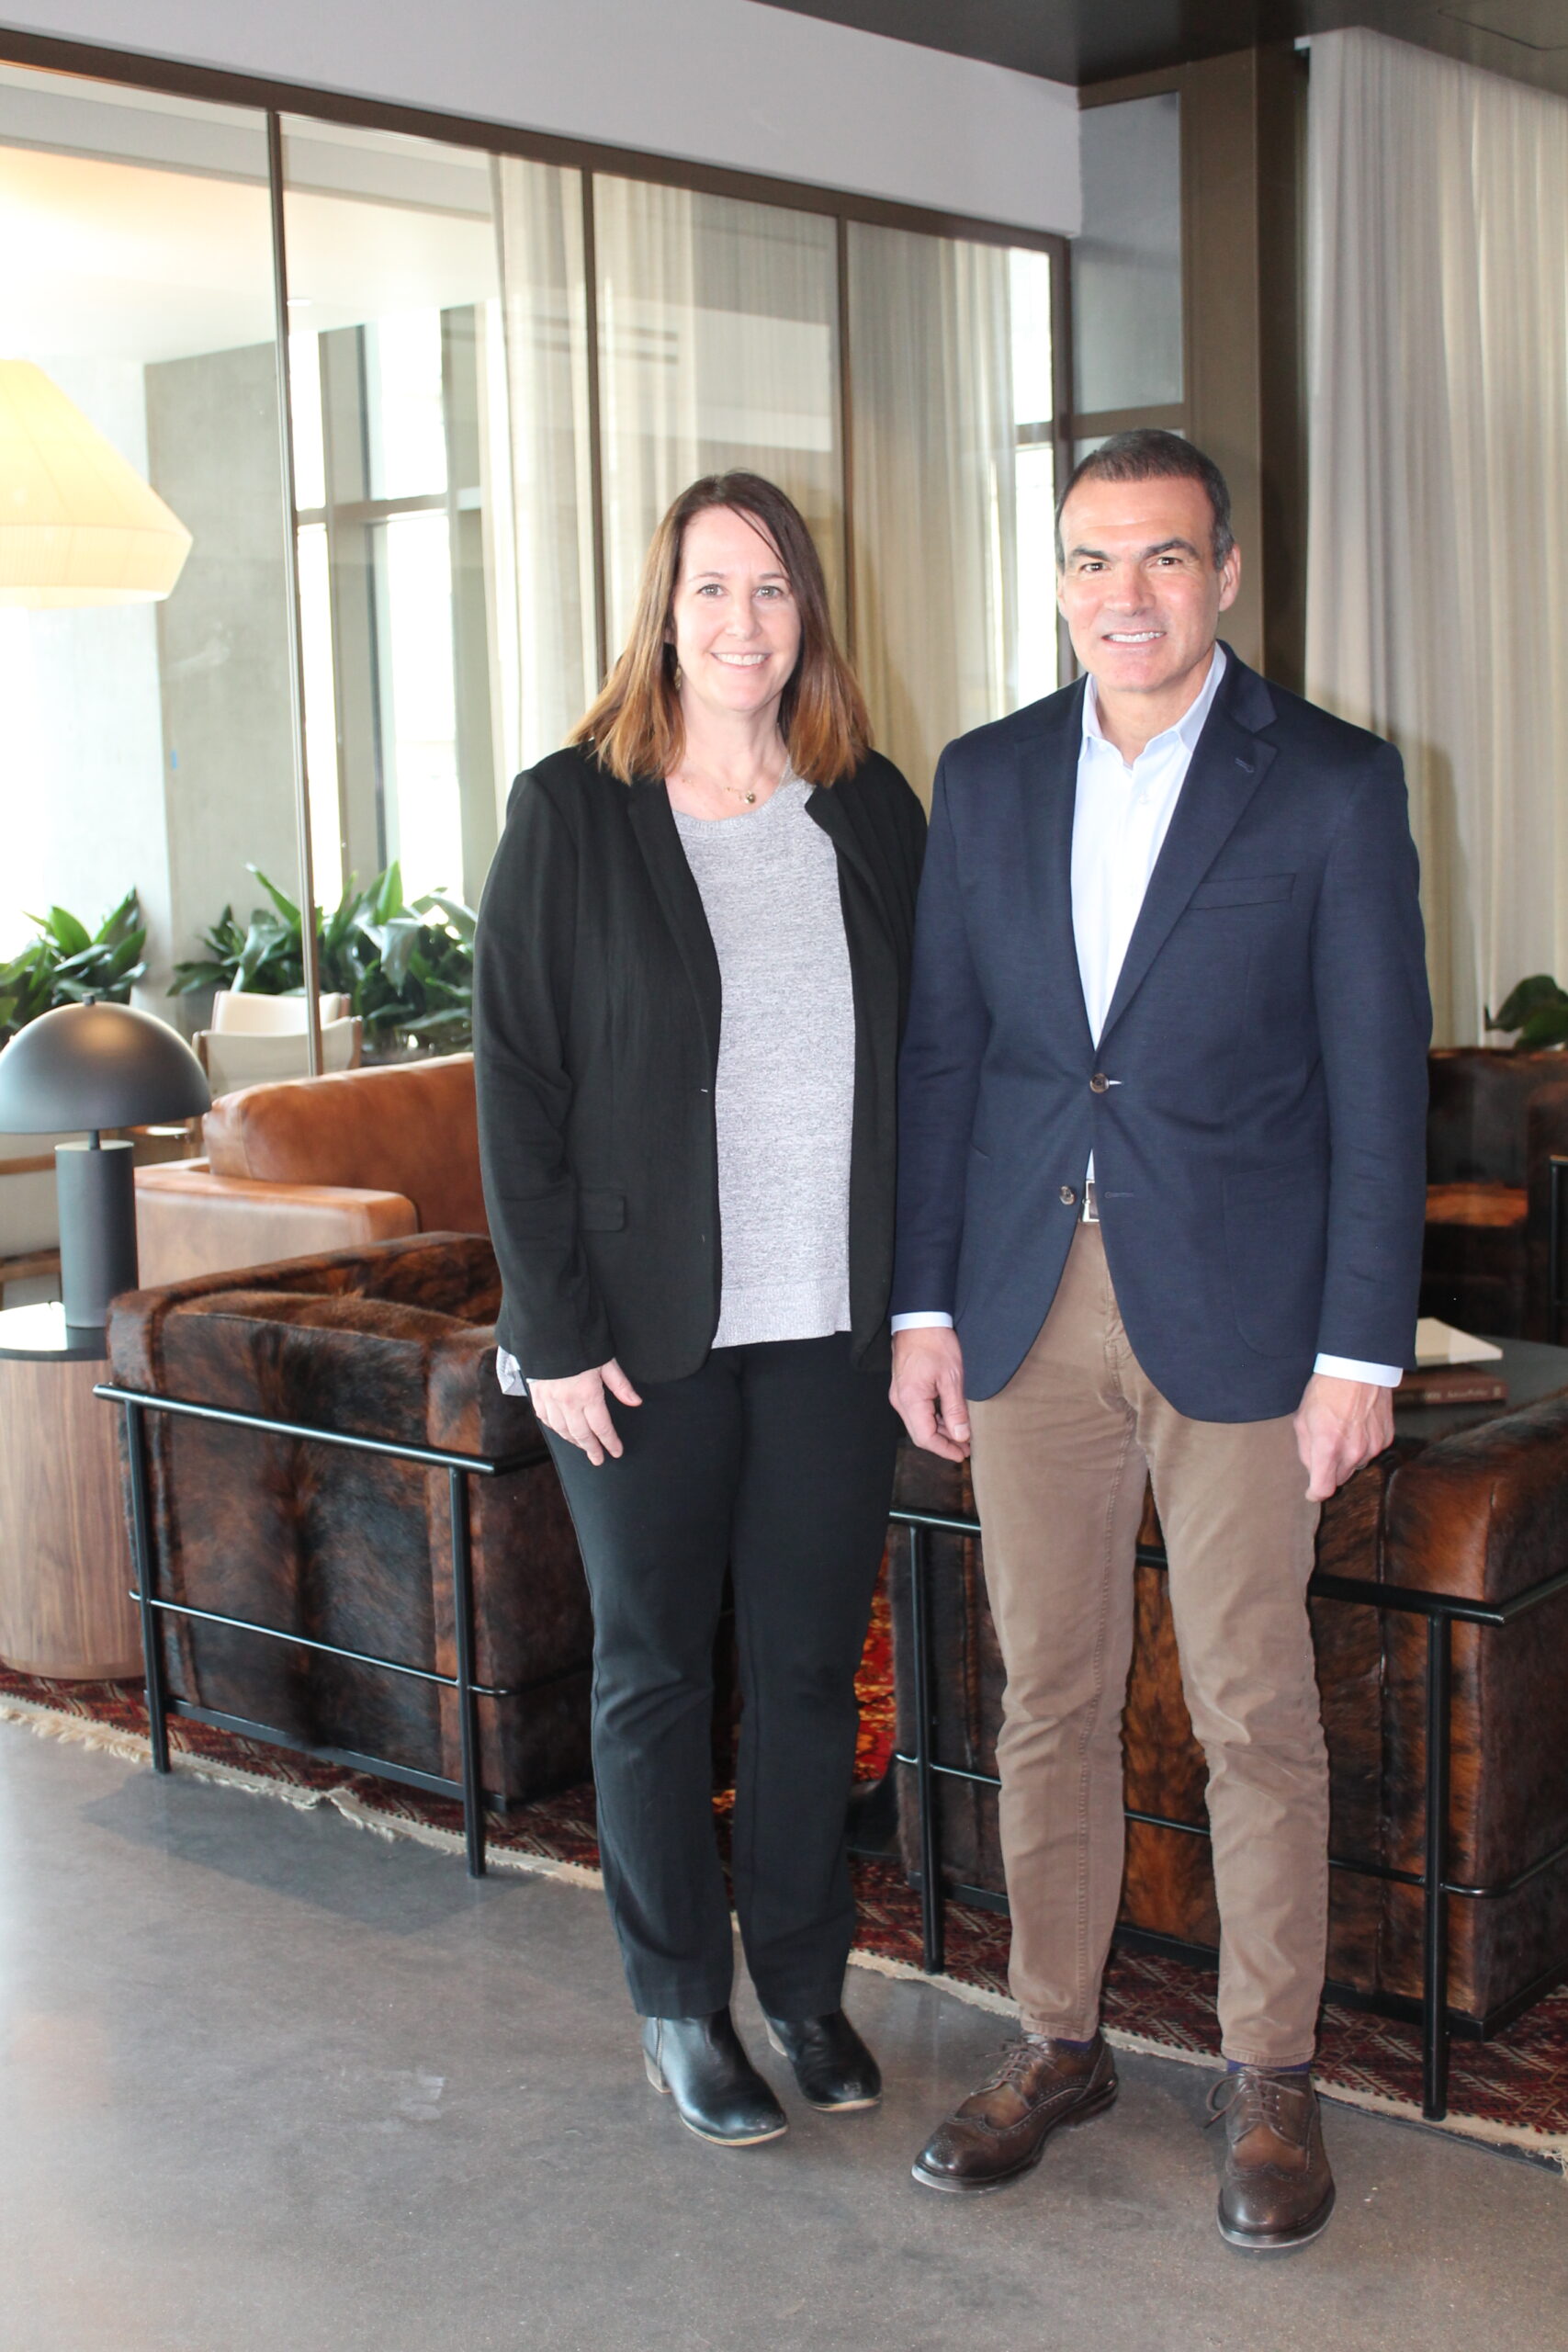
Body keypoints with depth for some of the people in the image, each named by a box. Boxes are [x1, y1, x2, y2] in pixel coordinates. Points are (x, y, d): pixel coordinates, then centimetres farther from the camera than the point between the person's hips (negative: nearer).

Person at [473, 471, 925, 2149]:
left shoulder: (873, 815, 5)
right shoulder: (571, 814, -5)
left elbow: (919, 1060, 8)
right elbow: (515, 1083, -6)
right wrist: (555, 1330, -11)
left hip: (834, 1322, 3)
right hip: (648, 1326, -2)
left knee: (810, 1663, 12)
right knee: (655, 1669, 9)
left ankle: (803, 1976, 30)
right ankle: (680, 2005, 25)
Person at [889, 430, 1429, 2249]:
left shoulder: (1333, 784, -4)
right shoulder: (986, 780, 7)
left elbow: (1378, 1081, -5)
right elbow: (942, 1050, 9)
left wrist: (1361, 1348, -9)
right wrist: (923, 1305, 5)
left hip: (1239, 1313, -3)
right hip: (1029, 1303, 4)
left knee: (1255, 1715, 6)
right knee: (1048, 1700, 12)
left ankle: (1270, 2078, 23)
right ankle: (1057, 2043, 28)